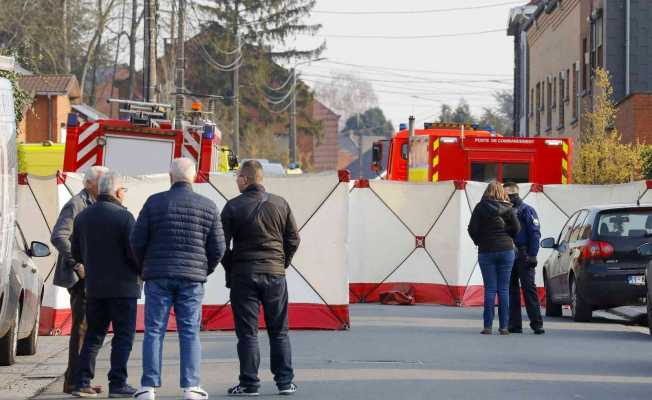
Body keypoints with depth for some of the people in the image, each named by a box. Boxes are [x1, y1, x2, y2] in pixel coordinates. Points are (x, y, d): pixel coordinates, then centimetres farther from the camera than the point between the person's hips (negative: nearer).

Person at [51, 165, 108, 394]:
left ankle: (77, 379, 17)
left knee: (88, 327, 11)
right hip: (79, 277, -9)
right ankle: (73, 382, -11)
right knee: (82, 327, -11)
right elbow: (58, 237, -22)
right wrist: (78, 265, -25)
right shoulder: (76, 205, -11)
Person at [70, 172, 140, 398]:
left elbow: (76, 252, 14)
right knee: (123, 336, 0)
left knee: (93, 335, 13)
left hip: (94, 286, 6)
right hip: (122, 285, -6)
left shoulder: (83, 216, 9)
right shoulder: (123, 216, -12)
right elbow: (134, 251, -16)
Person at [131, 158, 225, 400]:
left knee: (154, 332, 2)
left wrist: (145, 268, 16)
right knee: (190, 333, 4)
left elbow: (137, 241, -1)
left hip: (158, 277, -1)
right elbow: (218, 248, 3)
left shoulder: (154, 203, -1)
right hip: (192, 279, 1)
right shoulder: (208, 207, 2)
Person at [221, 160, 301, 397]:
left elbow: (222, 244, -5)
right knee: (279, 332, 9)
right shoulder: (280, 204, 4)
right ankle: (285, 382, 9)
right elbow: (293, 239, 6)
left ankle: (249, 384, 0)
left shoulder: (233, 207, -5)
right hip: (275, 275, 3)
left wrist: (231, 269, 8)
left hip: (243, 274, -3)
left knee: (247, 333, 1)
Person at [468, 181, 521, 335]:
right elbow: (516, 228, -6)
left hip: (486, 251, -1)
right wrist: (505, 235, 11)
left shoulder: (481, 207, -1)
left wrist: (479, 241, 10)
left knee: (490, 289, 0)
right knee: (504, 289, 3)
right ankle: (503, 326, 1)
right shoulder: (508, 208, 1)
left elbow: (472, 229, -6)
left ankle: (488, 326, -4)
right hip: (506, 250, 1)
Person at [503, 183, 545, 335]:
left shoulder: (526, 210, -2)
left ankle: (537, 323, -10)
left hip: (523, 257, -7)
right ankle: (514, 324, 10)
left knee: (529, 288, -9)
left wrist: (532, 255, -16)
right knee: (511, 290, 6)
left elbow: (535, 234, -8)